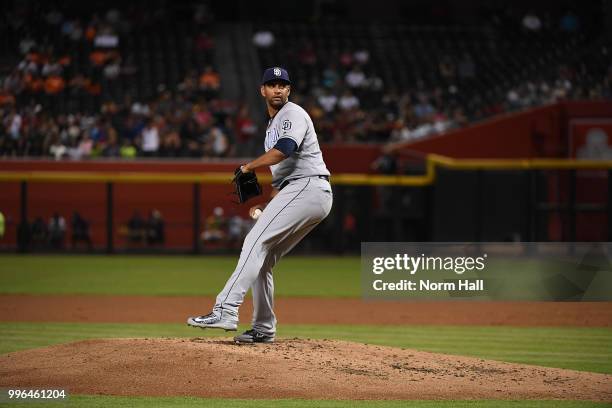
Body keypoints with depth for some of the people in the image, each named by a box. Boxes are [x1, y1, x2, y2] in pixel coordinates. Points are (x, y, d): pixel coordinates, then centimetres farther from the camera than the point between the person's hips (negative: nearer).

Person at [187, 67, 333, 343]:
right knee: (261, 258, 9)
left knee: (256, 242, -21)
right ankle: (263, 329, 14)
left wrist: (248, 167, -13)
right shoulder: (272, 127, 27)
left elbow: (283, 151, -23)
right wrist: (266, 207, 17)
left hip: (308, 186, -10)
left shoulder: (293, 114, -3)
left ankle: (225, 311, -31)